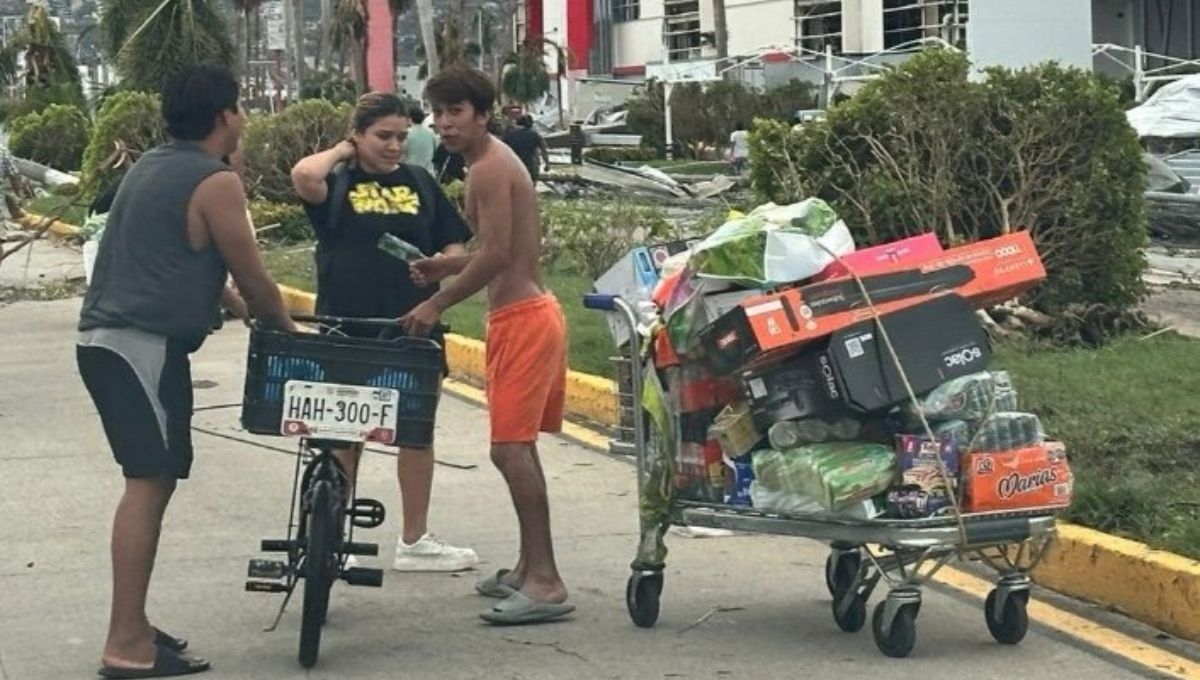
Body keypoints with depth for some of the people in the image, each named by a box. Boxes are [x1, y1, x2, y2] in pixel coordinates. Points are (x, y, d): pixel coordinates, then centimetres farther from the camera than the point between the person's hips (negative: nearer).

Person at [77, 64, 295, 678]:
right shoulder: (216, 182, -9)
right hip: (144, 345, -10)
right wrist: (289, 333, 12)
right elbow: (252, 279, -6)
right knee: (149, 484, -10)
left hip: (103, 337, 10)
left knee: (150, 482, 15)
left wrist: (265, 316, 28)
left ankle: (132, 624, 20)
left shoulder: (150, 166, 18)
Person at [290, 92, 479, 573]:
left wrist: (441, 265, -11)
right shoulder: (337, 182, -2)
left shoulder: (419, 182, 9)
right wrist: (341, 152, -7)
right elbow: (304, 176, -25)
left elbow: (455, 246, 12)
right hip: (346, 328, -4)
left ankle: (414, 541, 19)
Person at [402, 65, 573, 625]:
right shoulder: (495, 161, 17)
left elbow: (495, 255, -21)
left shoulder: (488, 169, -15)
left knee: (509, 446, -13)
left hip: (520, 319, -11)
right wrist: (445, 267, 13)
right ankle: (530, 568, 28)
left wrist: (437, 304, -14)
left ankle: (545, 583, -14)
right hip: (528, 312, 11)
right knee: (518, 445, 18)